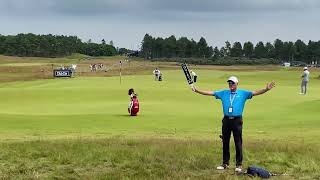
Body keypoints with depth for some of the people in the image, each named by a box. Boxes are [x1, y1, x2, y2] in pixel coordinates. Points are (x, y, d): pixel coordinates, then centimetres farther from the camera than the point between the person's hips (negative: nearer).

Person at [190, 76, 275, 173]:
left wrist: (266, 89, -19)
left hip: (237, 120, -3)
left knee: (238, 143, -2)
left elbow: (255, 92, -4)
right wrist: (196, 90, 3)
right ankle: (225, 163, 18)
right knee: (225, 142, 8)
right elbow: (210, 93, 10)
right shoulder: (223, 93, 12)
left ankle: (239, 165, 4)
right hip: (226, 120, 3)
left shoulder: (243, 93, 5)